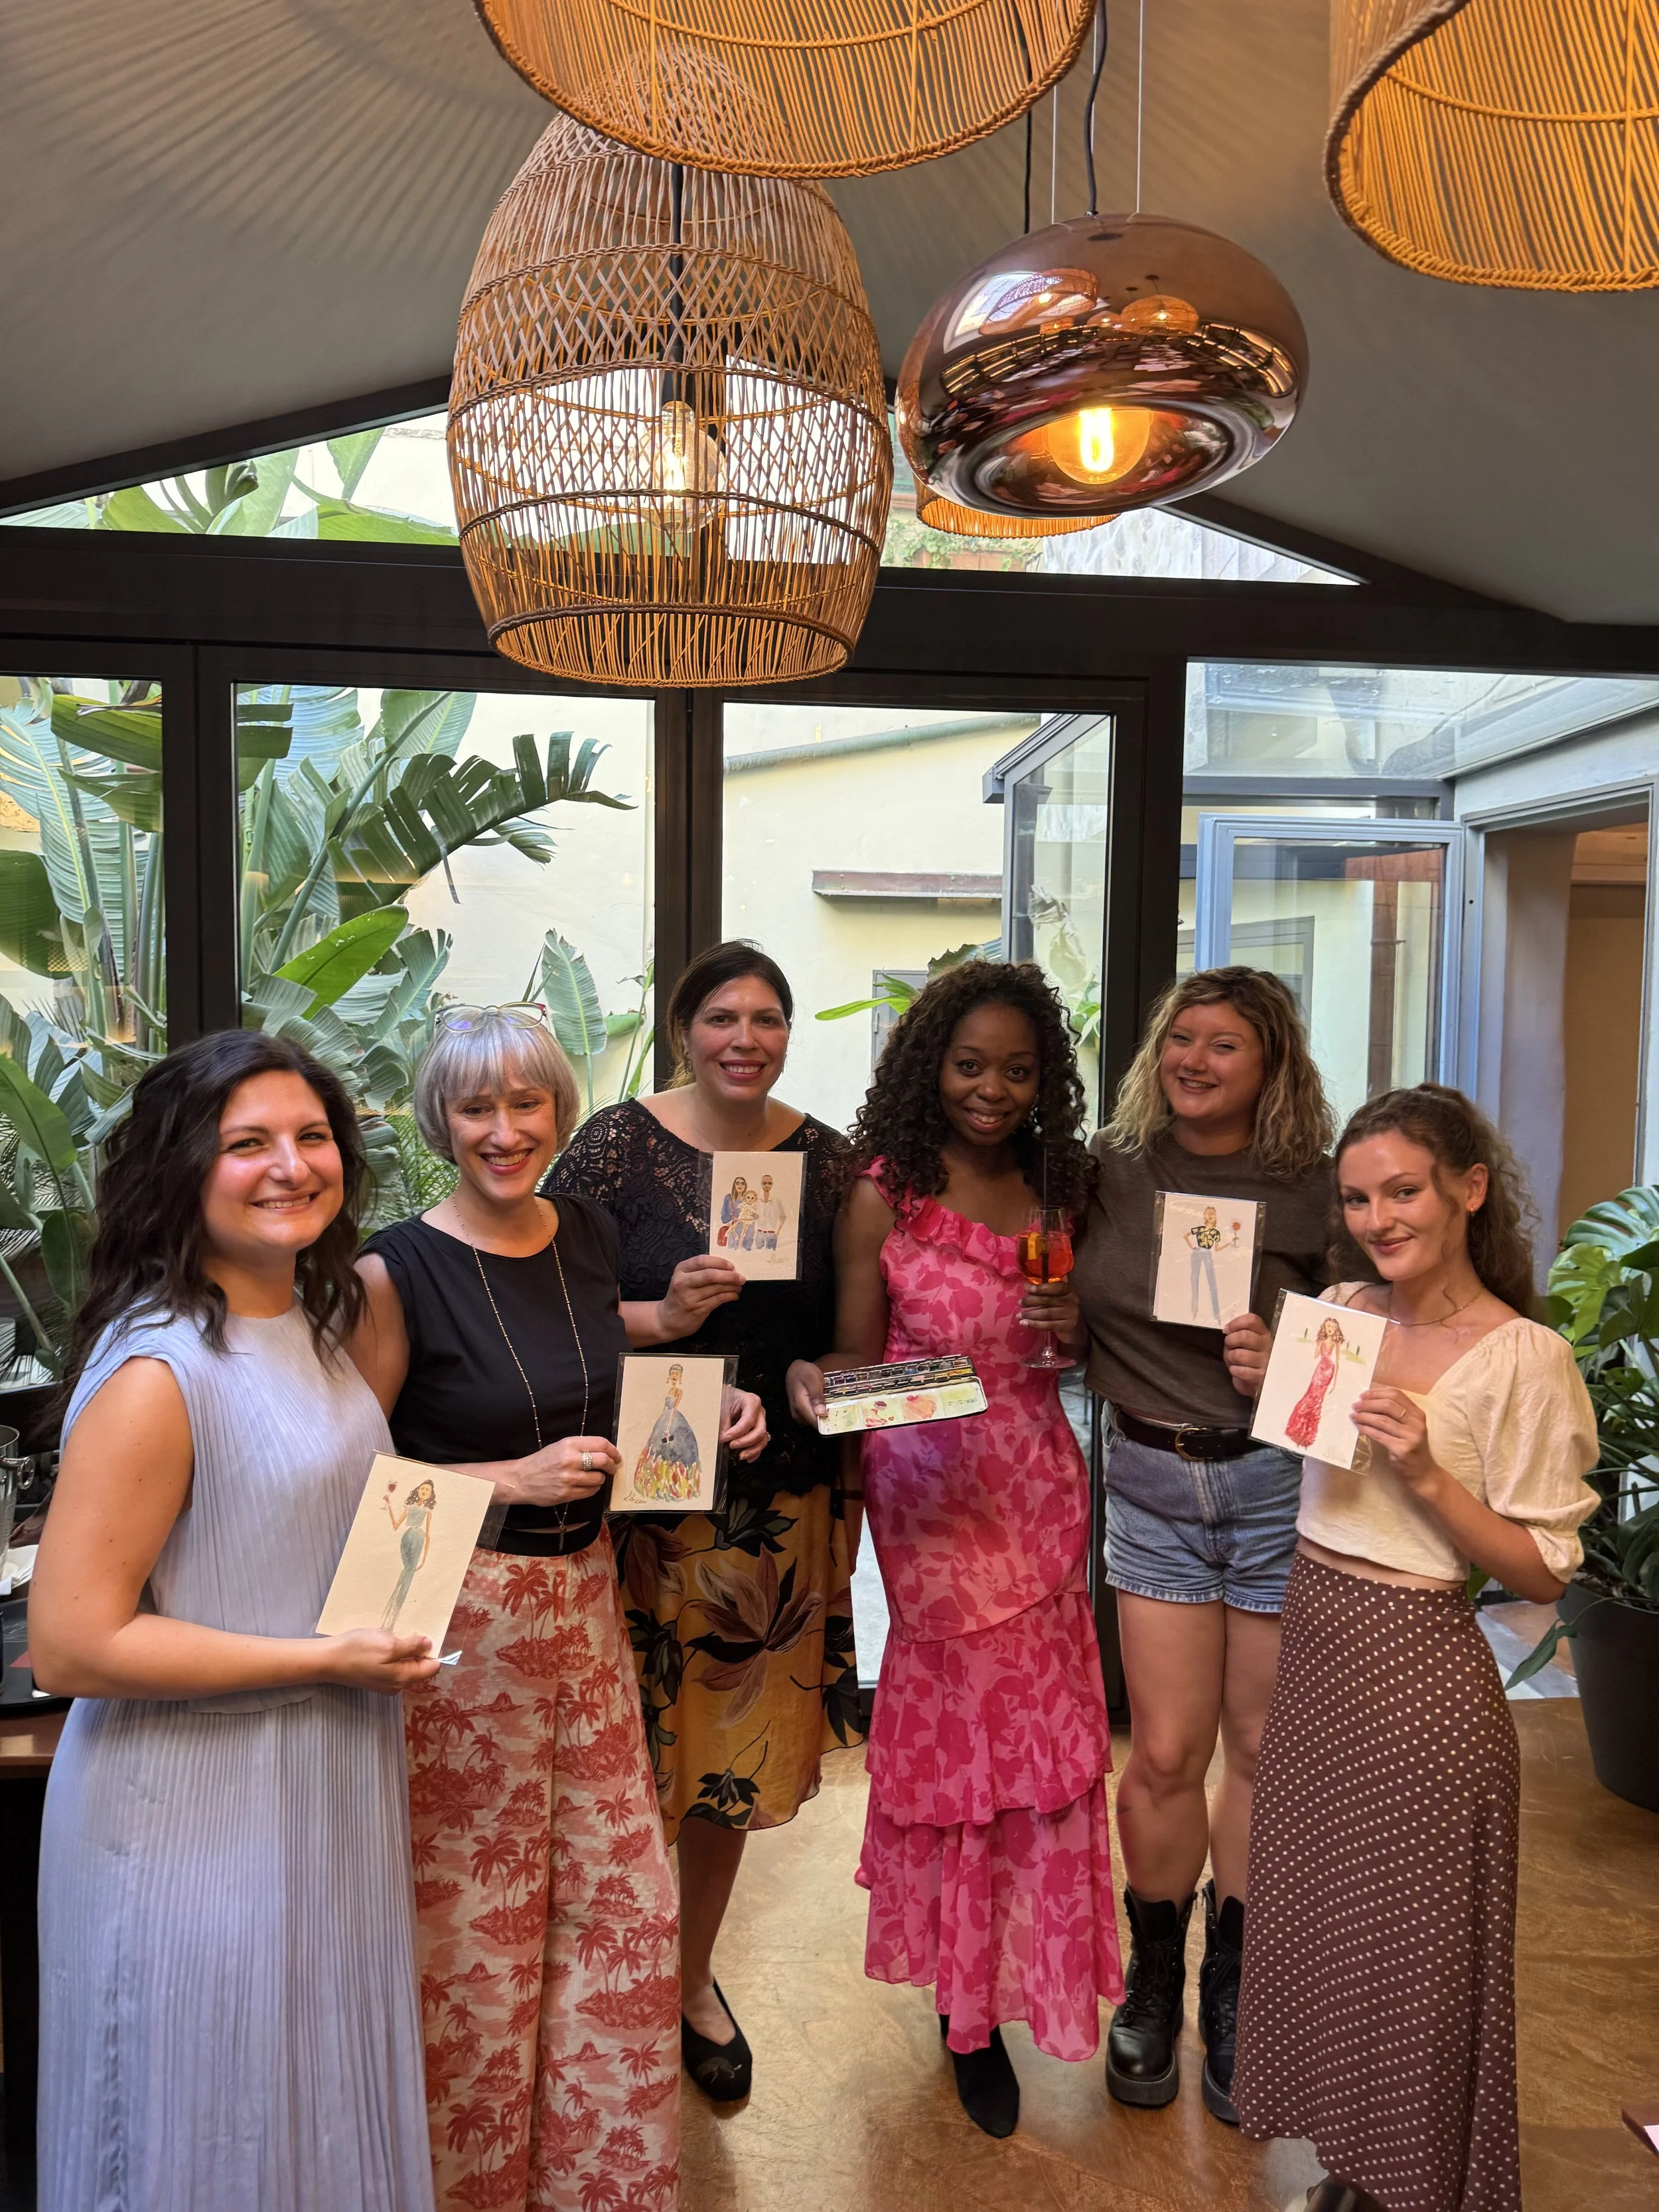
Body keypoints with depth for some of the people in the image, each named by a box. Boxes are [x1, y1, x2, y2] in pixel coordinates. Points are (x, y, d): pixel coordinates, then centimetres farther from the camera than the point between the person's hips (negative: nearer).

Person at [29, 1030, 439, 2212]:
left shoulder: (311, 1322, 3)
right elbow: (71, 1645, -24)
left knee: (324, 2113, 25)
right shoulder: (157, 1373, -24)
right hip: (199, 1815, -8)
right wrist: (325, 1658, -22)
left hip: (322, 1791, 8)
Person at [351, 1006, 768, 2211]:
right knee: (475, 1910, 8)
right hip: (460, 1609, -5)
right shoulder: (396, 1273, -15)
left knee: (621, 1895, 13)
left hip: (585, 1591, 6)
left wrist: (707, 1411, 2)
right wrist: (517, 1479, -20)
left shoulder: (591, 1233, 3)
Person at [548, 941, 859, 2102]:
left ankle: (695, 1976, 39)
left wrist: (846, 1486, 0)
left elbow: (850, 1335, 10)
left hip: (780, 1506, 4)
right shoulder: (616, 1145, -8)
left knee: (737, 1748, 15)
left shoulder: (825, 1158, 3)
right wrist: (662, 1317, -22)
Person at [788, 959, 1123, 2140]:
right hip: (931, 1493, -4)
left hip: (1040, 1487, 4)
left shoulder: (1056, 1190, 6)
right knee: (968, 1722, 3)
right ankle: (972, 2008, 26)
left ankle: (989, 1979, 35)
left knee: (1038, 1725, 8)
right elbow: (859, 1354, -5)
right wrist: (813, 1379, -25)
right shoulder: (883, 1197, -7)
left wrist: (1077, 1327, -6)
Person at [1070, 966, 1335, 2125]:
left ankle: (1231, 1987, 35)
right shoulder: (1108, 1169, 0)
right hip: (1153, 1482, 1)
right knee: (1166, 1754, 5)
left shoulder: (1313, 1190, -7)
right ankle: (1152, 1985, 30)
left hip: (1278, 1482, -1)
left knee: (1263, 1747, 11)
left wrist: (1287, 1368, -19)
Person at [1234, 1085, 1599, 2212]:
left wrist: (1429, 1476, -25)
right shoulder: (1340, 1311, 2)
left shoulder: (1526, 1358, -16)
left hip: (1418, 1666, -6)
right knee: (1318, 1929, 19)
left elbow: (1544, 1574, -14)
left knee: (1412, 1951, 9)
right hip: (1313, 1646, 7)